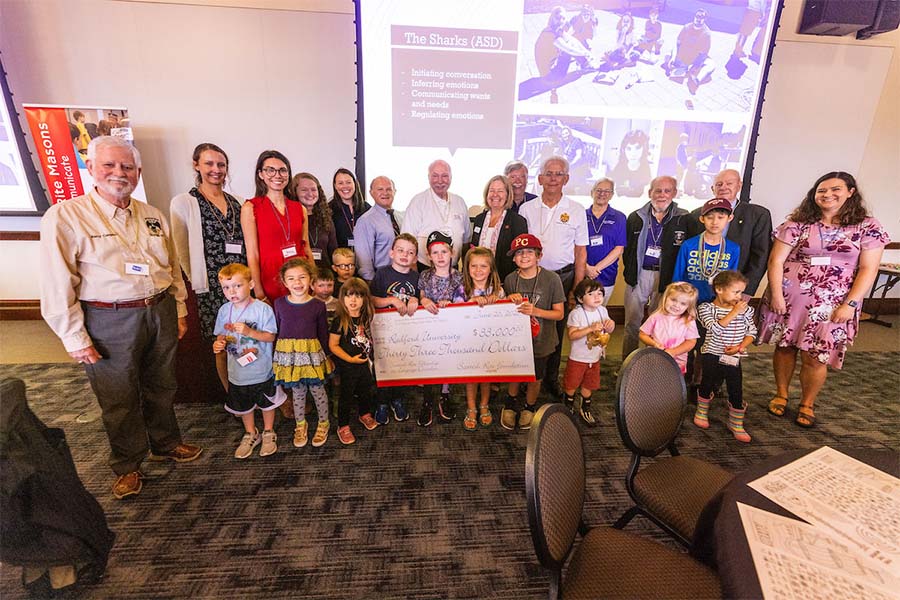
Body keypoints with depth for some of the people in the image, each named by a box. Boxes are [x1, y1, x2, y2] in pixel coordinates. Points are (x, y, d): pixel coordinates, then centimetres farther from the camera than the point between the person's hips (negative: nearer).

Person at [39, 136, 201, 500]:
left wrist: (179, 310, 12)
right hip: (110, 322, -4)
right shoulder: (65, 216, -7)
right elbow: (57, 285, -9)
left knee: (161, 388, 18)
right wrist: (74, 337, -11)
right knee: (119, 399, 10)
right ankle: (127, 465, 31)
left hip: (160, 313, 4)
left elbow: (173, 268, 14)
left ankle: (166, 444, 39)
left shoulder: (153, 217, 9)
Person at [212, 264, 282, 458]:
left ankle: (268, 433, 39)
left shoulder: (262, 309, -18)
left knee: (266, 403, 16)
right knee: (243, 406, 21)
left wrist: (249, 332, -31)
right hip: (237, 371, 4)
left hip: (261, 371, -4)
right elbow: (221, 335, 6)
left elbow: (271, 336, -18)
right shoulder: (224, 310, -4)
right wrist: (218, 344, -14)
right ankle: (251, 434, 44)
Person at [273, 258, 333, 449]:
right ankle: (300, 424, 38)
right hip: (287, 353, 2)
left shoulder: (318, 305, -8)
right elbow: (276, 331, 5)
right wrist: (276, 354, 6)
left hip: (312, 353, -2)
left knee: (317, 390, 10)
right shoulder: (279, 304, -3)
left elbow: (323, 333, 0)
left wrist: (323, 355, 2)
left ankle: (323, 423, 32)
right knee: (297, 392, 16)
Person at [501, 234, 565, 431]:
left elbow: (559, 313, -13)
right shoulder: (510, 280, -7)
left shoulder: (551, 279, -16)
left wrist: (535, 311, -27)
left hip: (540, 341, -1)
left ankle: (529, 407, 46)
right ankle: (511, 404, 47)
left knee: (535, 378, 18)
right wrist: (510, 301, -17)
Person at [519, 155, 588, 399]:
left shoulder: (576, 210, 3)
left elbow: (580, 253, 4)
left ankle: (551, 379, 26)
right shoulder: (527, 209, 5)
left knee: (556, 331, 9)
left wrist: (577, 289, -2)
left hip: (563, 276, 0)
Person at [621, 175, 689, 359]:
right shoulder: (636, 217, 7)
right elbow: (626, 248, 9)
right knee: (632, 322, 6)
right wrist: (629, 271, 1)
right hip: (638, 275, 1)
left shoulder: (684, 219, 1)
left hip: (666, 277, -1)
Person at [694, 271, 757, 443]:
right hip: (712, 355, -2)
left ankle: (736, 424, 22)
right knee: (708, 384, 14)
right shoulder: (706, 308, -10)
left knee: (736, 391, 4)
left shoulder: (745, 309, 0)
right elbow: (715, 328, -24)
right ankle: (701, 412, 38)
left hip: (733, 357, 2)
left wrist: (740, 346, -13)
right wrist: (734, 313, -25)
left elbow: (751, 332, 3)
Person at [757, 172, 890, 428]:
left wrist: (850, 304, -11)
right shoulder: (798, 223, 0)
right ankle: (780, 395, 28)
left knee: (815, 357, 2)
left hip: (832, 304, 0)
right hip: (789, 298, 1)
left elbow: (868, 269, -2)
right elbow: (776, 260, -3)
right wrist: (776, 295, -10)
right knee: (784, 348, 9)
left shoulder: (867, 227, 2)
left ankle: (807, 405, 22)